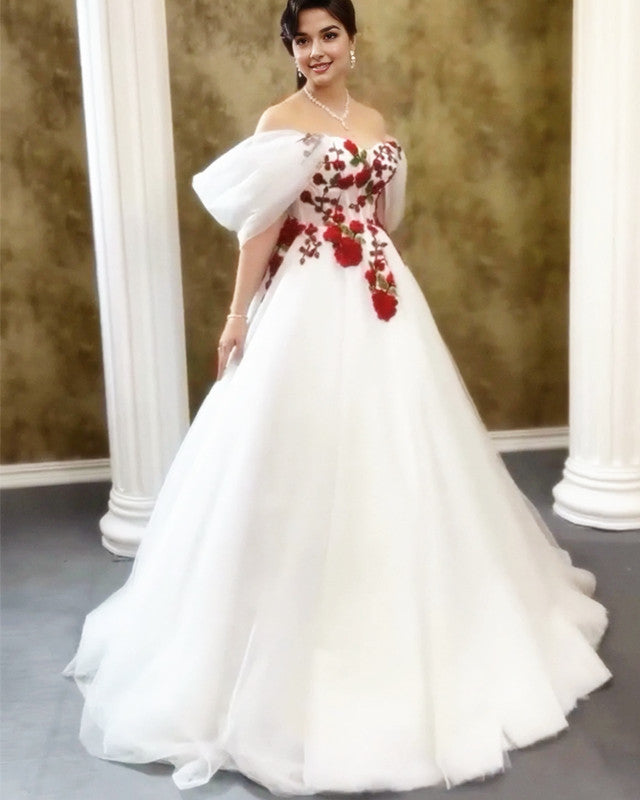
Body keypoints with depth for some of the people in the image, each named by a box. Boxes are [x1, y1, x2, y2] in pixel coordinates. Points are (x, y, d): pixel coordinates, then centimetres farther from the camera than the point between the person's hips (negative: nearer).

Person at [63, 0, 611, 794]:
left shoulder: (376, 123, 13)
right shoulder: (278, 122, -5)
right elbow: (260, 228, -9)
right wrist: (238, 315, -11)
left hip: (380, 302, 6)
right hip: (309, 303, -6)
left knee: (392, 453, 12)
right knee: (304, 455, -2)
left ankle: (394, 606, 31)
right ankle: (300, 622, 13)